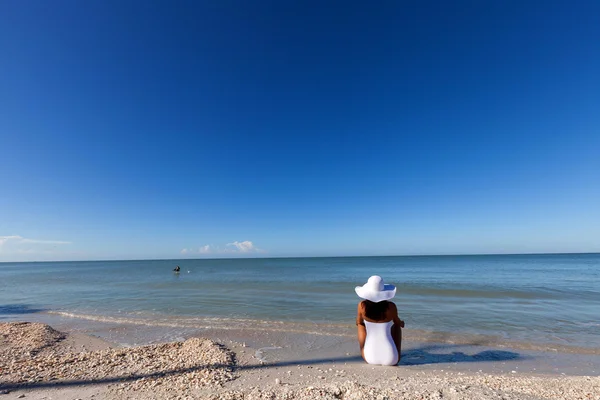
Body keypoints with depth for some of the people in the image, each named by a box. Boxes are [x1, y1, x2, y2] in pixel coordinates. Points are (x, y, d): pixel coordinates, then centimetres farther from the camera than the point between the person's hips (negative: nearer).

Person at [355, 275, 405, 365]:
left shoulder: (362, 305, -11)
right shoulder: (390, 306, -14)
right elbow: (398, 322, 8)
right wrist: (402, 323, 33)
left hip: (369, 359, 1)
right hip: (391, 360, 0)